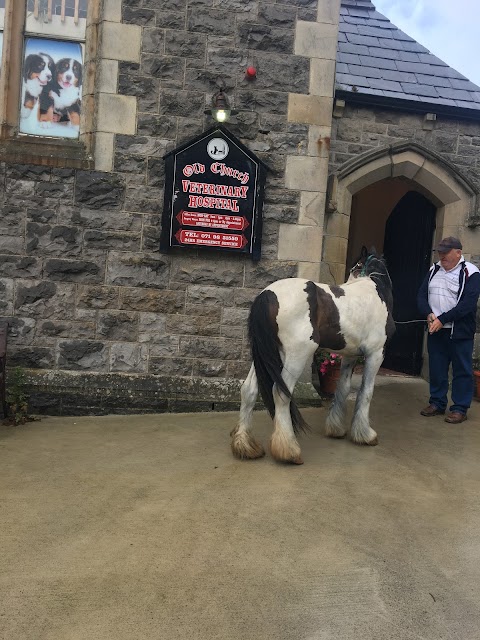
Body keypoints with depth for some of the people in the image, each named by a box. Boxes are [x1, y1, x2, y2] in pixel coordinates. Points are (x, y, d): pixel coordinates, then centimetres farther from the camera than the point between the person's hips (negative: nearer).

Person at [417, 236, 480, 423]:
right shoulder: (434, 270, 10)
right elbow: (421, 295, 7)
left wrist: (442, 319, -21)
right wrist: (429, 314, -12)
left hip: (460, 332, -5)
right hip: (435, 331, 5)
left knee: (462, 371, 2)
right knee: (436, 369, 12)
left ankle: (460, 408, 12)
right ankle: (437, 403, 25)